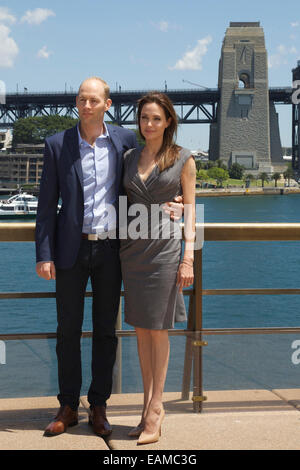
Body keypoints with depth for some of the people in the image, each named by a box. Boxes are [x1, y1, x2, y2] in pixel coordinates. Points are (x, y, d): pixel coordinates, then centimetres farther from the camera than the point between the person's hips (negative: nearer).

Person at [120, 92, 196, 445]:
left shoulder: (183, 159, 1)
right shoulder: (129, 158, 11)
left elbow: (189, 210, 0)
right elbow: (125, 204, 15)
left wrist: (188, 257, -8)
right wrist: (116, 250, 10)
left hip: (165, 248, -4)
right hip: (133, 249, 4)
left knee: (157, 329, 0)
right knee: (140, 328, 7)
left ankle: (155, 409, 8)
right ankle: (149, 405, 16)